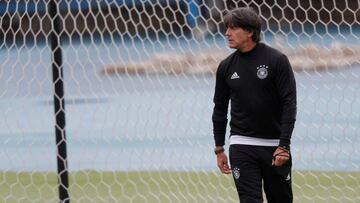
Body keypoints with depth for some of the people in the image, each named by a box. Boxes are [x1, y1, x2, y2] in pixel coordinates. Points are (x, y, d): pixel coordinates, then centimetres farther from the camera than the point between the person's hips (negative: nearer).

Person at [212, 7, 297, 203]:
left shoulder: (277, 60, -8)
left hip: (275, 145, -2)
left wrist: (283, 145, -16)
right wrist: (219, 148, 11)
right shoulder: (226, 66, 3)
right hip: (241, 145, 2)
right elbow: (220, 109, 12)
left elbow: (289, 104, -10)